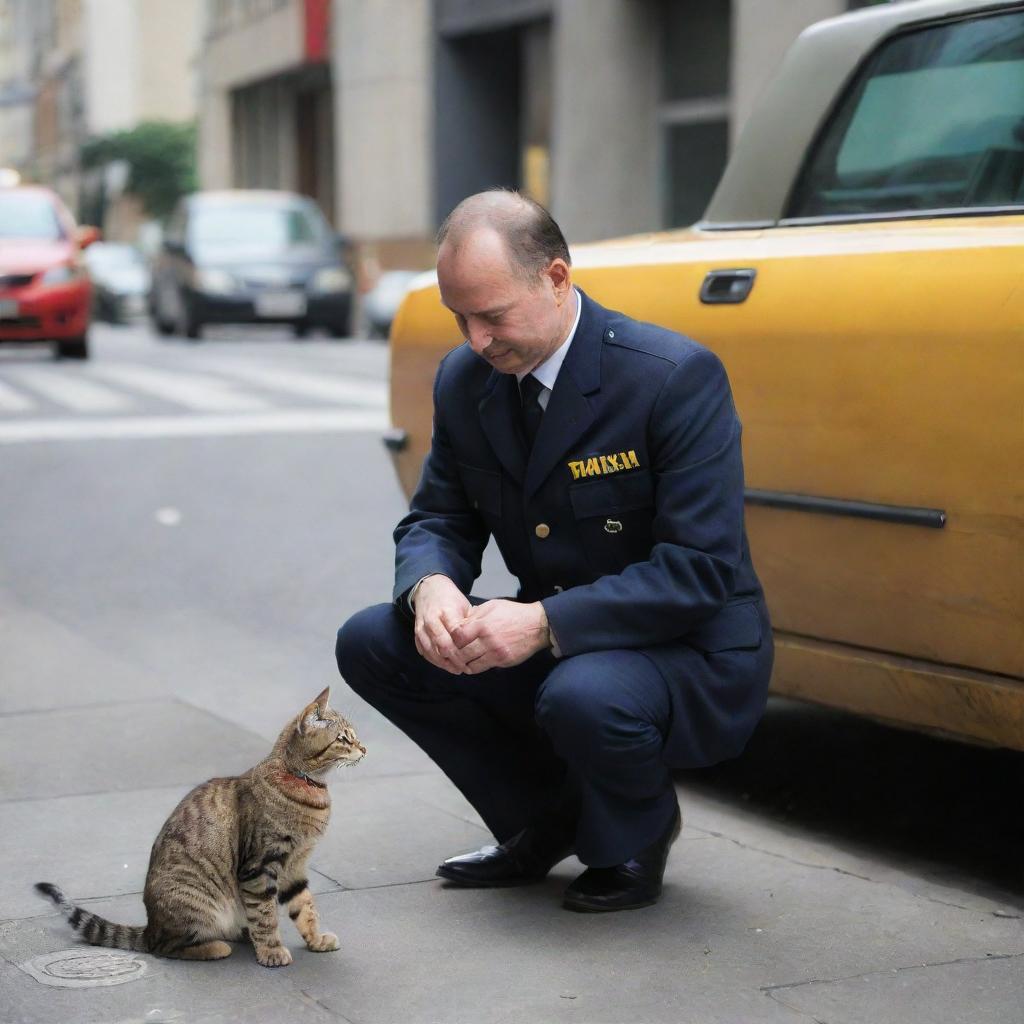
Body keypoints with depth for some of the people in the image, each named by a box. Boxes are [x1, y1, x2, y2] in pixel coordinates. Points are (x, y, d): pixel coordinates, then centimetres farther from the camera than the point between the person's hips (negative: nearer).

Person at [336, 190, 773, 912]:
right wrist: (430, 587, -19)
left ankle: (638, 831, 0)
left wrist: (546, 623, -32)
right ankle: (546, 821, 10)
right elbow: (437, 520, 7)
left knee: (583, 696, -38)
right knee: (372, 644, -8)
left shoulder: (678, 377, -21)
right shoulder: (464, 381, -1)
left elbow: (702, 569, -24)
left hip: (691, 658, -7)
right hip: (551, 652, 7)